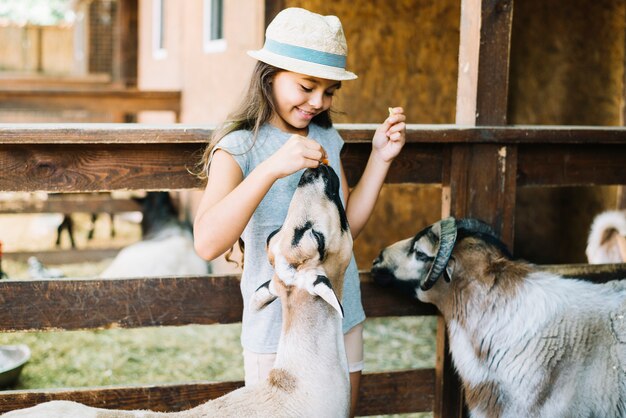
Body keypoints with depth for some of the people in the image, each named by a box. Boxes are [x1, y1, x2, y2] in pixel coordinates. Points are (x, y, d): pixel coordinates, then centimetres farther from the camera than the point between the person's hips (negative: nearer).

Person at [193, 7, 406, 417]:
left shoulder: (327, 139, 4)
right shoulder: (239, 147, -14)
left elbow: (348, 225, 6)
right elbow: (208, 243, -29)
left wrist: (380, 158, -3)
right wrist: (271, 168, -38)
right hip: (278, 333, -5)